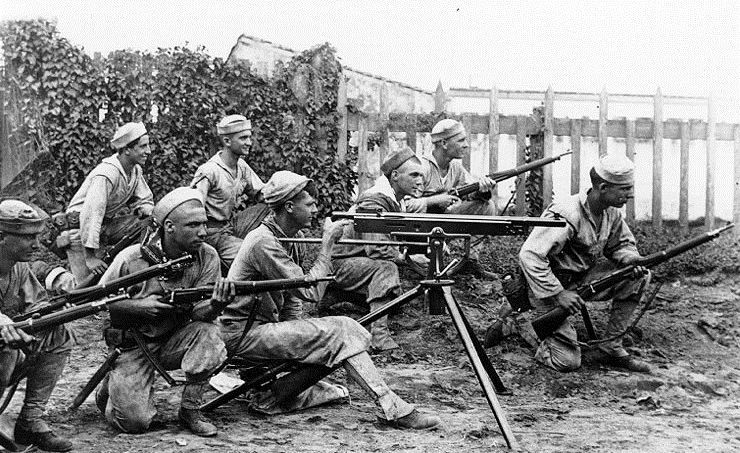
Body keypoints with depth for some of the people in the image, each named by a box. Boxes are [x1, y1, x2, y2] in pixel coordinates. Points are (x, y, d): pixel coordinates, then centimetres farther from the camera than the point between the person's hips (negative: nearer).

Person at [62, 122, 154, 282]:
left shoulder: (136, 170, -2)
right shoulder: (106, 174, -27)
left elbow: (145, 201, 9)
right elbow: (91, 214, -31)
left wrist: (144, 211, -17)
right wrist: (90, 257, -32)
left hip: (107, 224, 8)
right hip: (80, 226, -8)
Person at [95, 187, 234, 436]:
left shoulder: (207, 257, -11)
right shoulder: (131, 259, -18)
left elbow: (200, 313, -16)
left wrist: (216, 304, -39)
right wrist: (138, 306, -23)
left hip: (175, 340, 3)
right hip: (133, 345, -3)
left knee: (207, 334, -29)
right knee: (135, 421, -16)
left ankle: (190, 409, -9)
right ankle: (113, 387, 21)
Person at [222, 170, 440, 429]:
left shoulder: (292, 238, 9)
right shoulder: (263, 242, -21)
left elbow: (293, 298, 15)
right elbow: (311, 292, -24)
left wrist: (292, 335, 2)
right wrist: (327, 243, -19)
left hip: (264, 325, 9)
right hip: (242, 332, -9)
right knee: (339, 333, -17)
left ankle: (271, 397, 3)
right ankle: (394, 410, -19)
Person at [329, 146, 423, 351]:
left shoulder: (399, 202, 9)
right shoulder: (374, 201, -22)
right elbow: (378, 249, -31)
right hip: (339, 263, -9)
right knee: (386, 268, -34)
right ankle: (379, 337, -43)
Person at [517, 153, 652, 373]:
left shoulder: (611, 213, -4)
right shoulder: (566, 215, -29)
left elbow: (622, 244, 13)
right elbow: (529, 256, -33)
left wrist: (632, 260, -12)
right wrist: (558, 293, -33)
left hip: (583, 276, 8)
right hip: (550, 286, -8)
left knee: (639, 277, -10)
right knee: (567, 361, -13)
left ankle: (612, 347, -1)